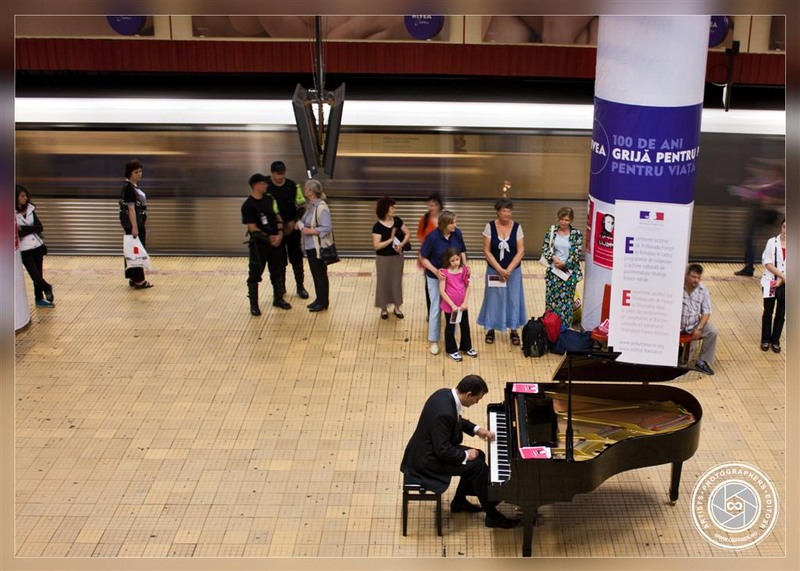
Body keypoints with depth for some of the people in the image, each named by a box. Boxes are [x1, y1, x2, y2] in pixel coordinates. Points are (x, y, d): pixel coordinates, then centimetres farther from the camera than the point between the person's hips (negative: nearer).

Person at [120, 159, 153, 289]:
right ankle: (139, 280, -2)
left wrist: (143, 225, 22)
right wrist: (134, 227, -24)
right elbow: (131, 208, -21)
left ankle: (133, 278, 18)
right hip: (133, 223, -10)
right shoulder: (128, 187, -16)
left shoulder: (135, 186, 12)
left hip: (139, 222, 10)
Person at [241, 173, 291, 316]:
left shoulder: (269, 200, 5)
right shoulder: (248, 205, -15)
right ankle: (254, 305, 10)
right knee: (255, 274, 1)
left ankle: (278, 299, 30)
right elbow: (253, 228, -16)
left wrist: (280, 234, -9)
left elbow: (278, 217, 7)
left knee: (278, 271, 15)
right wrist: (268, 238, -14)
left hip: (275, 241, 6)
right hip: (259, 244, -6)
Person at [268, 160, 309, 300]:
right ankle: (280, 287, 23)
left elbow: (301, 205, 2)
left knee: (297, 258, 5)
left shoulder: (293, 186, -4)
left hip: (293, 228, 1)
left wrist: (294, 222, -9)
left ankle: (300, 287, 16)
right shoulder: (266, 188, -10)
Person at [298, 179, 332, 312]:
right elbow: (302, 220, 12)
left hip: (318, 247, -8)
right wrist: (301, 225, -10)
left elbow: (327, 228, -23)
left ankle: (323, 302, 13)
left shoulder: (321, 207, -20)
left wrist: (310, 231, -22)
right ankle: (319, 299, 28)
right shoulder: (309, 205, 7)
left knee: (320, 274, 2)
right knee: (314, 273, 16)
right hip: (309, 246, 8)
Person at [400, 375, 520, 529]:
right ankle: (492, 515, 4)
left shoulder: (446, 394, -4)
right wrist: (466, 455, -14)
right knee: (478, 467, -10)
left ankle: (459, 501, 27)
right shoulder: (444, 412, -34)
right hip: (427, 460, -10)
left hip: (430, 449, 10)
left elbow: (456, 420, 16)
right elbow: (443, 451, -28)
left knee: (478, 456, 14)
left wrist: (477, 429, 7)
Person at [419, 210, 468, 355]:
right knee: (436, 309, 6)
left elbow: (462, 251, 6)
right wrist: (435, 271, -25)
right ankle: (433, 341, 20)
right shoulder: (432, 237, -23)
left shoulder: (457, 233, -12)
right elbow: (423, 258, -13)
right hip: (436, 277, -4)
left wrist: (465, 264, -11)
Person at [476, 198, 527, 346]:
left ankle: (513, 331, 19)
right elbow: (487, 251, -9)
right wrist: (499, 269, -15)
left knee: (513, 299, 7)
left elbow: (521, 251, -7)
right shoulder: (490, 226, -9)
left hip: (513, 270, 1)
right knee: (493, 299, 8)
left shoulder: (517, 227, -7)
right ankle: (491, 329, 22)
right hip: (494, 270, -1)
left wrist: (508, 270, -15)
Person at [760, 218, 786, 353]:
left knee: (781, 314, 11)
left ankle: (775, 340, 24)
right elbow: (767, 263, -8)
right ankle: (765, 340, 23)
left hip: (785, 285, 1)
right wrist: (783, 276, -16)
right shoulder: (772, 242, -6)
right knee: (768, 312, 9)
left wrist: (781, 281, -14)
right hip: (771, 283, -1)